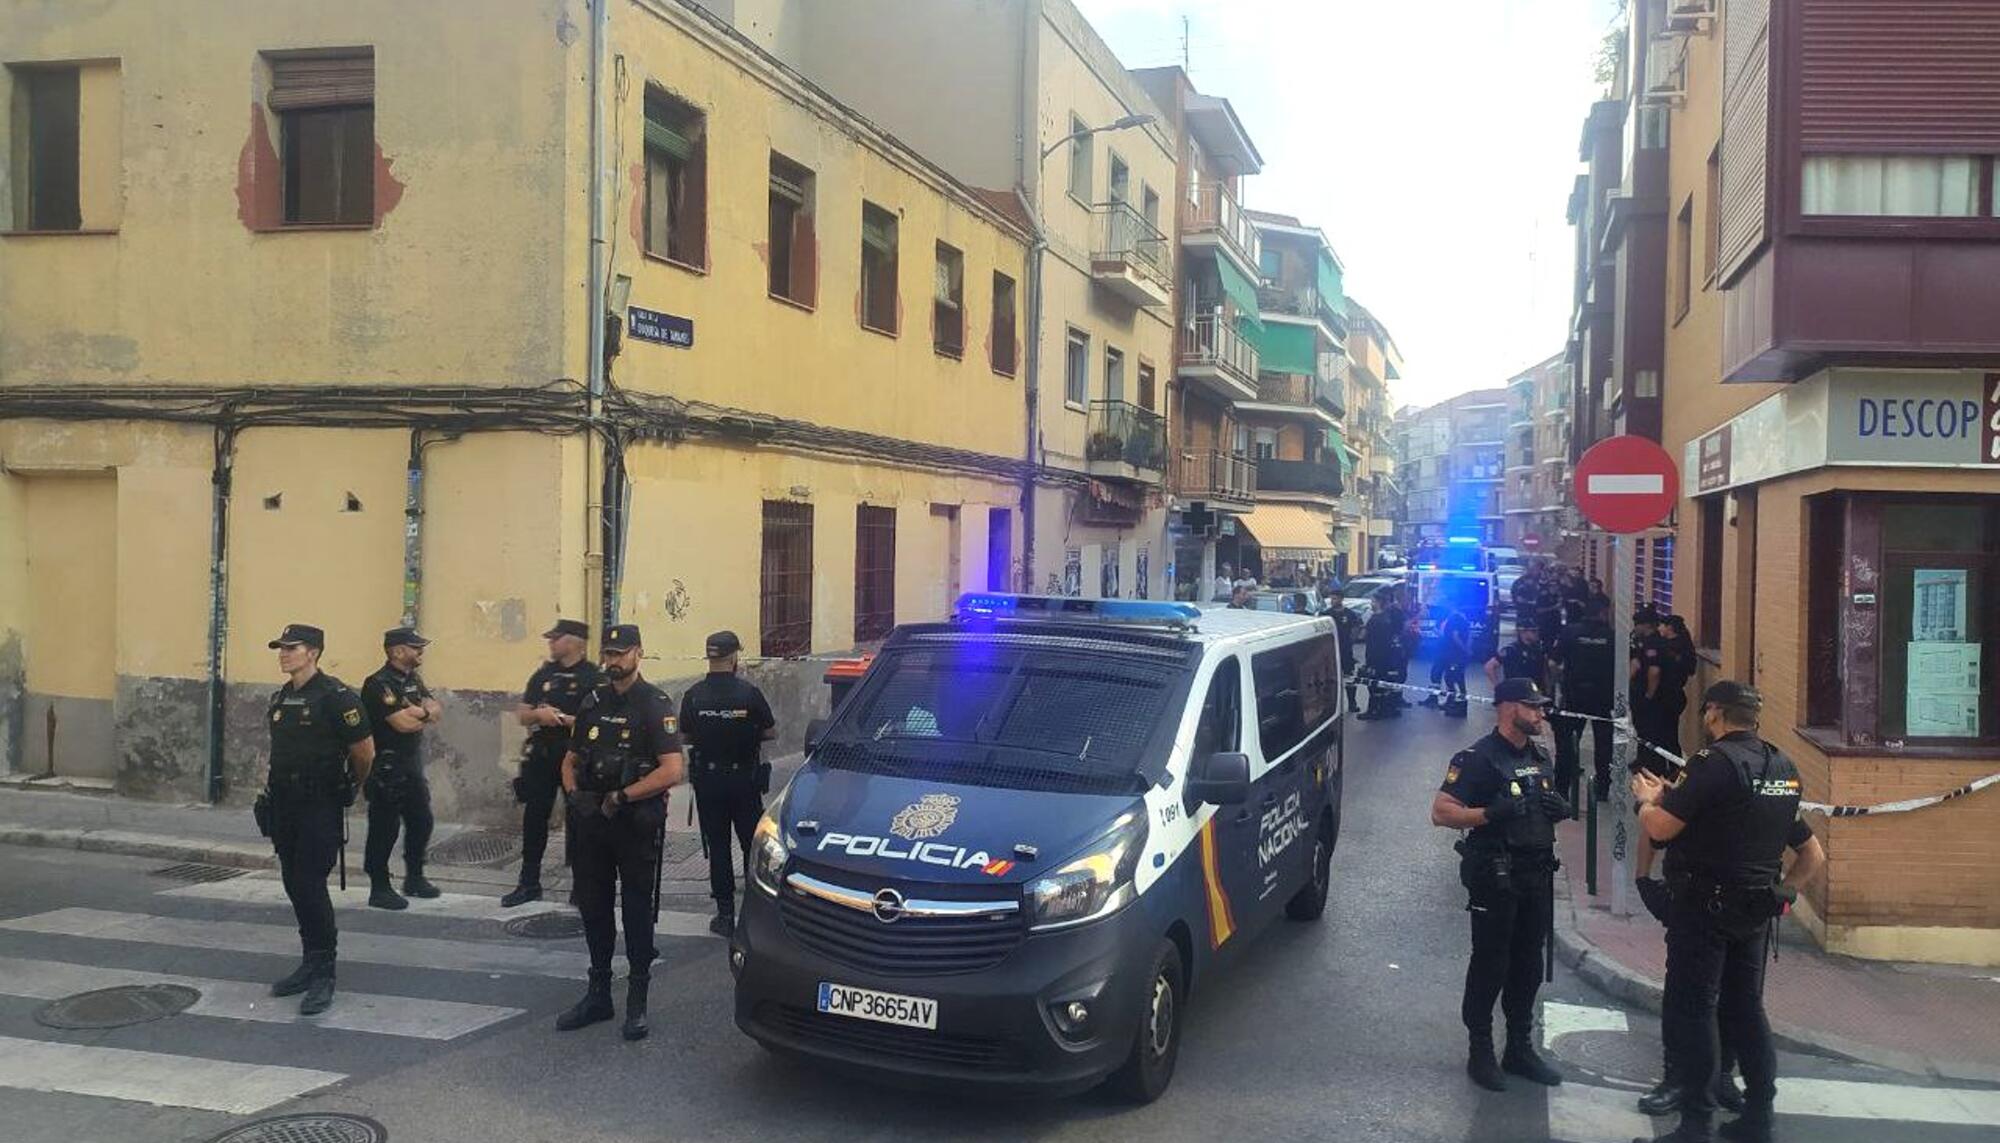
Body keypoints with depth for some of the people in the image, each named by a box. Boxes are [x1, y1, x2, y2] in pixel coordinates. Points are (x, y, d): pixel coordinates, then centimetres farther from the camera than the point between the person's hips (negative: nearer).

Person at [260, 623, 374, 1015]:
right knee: (294, 885, 12)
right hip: (285, 805, 8)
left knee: (311, 885, -10)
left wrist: (350, 788, 7)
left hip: (320, 806, -8)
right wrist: (271, 787, 17)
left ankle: (323, 976, -4)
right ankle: (310, 963, 25)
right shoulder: (280, 699, 10)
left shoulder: (336, 697, -14)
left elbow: (365, 752, -8)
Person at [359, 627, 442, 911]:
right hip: (386, 768, -9)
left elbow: (437, 711, 4)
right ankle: (379, 889, 7)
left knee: (421, 823, 15)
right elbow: (403, 723, -23)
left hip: (412, 766, 9)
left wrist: (417, 712, -16)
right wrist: (425, 713, -4)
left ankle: (414, 879, 30)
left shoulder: (413, 680, 13)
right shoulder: (379, 684, -16)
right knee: (385, 829, -2)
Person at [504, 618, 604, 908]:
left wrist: (565, 719, -19)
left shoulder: (594, 677, -7)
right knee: (534, 819, 10)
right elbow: (522, 715, 12)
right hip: (542, 756, 6)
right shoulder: (543, 674, 11)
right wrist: (539, 714, -9)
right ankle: (529, 883, 21)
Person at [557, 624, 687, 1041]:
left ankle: (637, 1002, 9)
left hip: (636, 824, -6)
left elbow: (673, 771, -18)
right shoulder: (592, 703, 11)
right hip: (592, 822, 6)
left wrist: (622, 796, -17)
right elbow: (570, 760, 20)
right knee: (593, 907, 12)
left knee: (637, 909, 1)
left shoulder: (655, 705, -8)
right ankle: (598, 994, 24)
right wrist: (573, 793, -1)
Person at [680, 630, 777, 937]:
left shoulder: (693, 696, -7)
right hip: (745, 779, -1)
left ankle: (725, 914, 8)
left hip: (707, 779, 1)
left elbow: (685, 737, 1)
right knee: (752, 844, 11)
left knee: (717, 846, 7)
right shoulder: (749, 693, -11)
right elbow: (771, 732, -5)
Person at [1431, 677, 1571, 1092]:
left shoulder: (1538, 756, 13)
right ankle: (1480, 1053, 12)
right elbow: (1441, 812, -18)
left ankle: (1520, 1049, 26)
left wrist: (1561, 809, 4)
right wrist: (1489, 814, -30)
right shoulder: (1478, 758, -13)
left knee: (1528, 965, 14)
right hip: (1495, 876, -7)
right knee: (1490, 965, 1)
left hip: (1537, 875, 7)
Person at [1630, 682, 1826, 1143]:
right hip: (1756, 911, 8)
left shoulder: (1716, 761, -16)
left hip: (1705, 906, -8)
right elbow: (1814, 857, 17)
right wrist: (1782, 895, 17)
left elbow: (1660, 828, -19)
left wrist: (1647, 797, 0)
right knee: (1746, 1008, 16)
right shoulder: (1784, 768, 10)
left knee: (1690, 1010, 0)